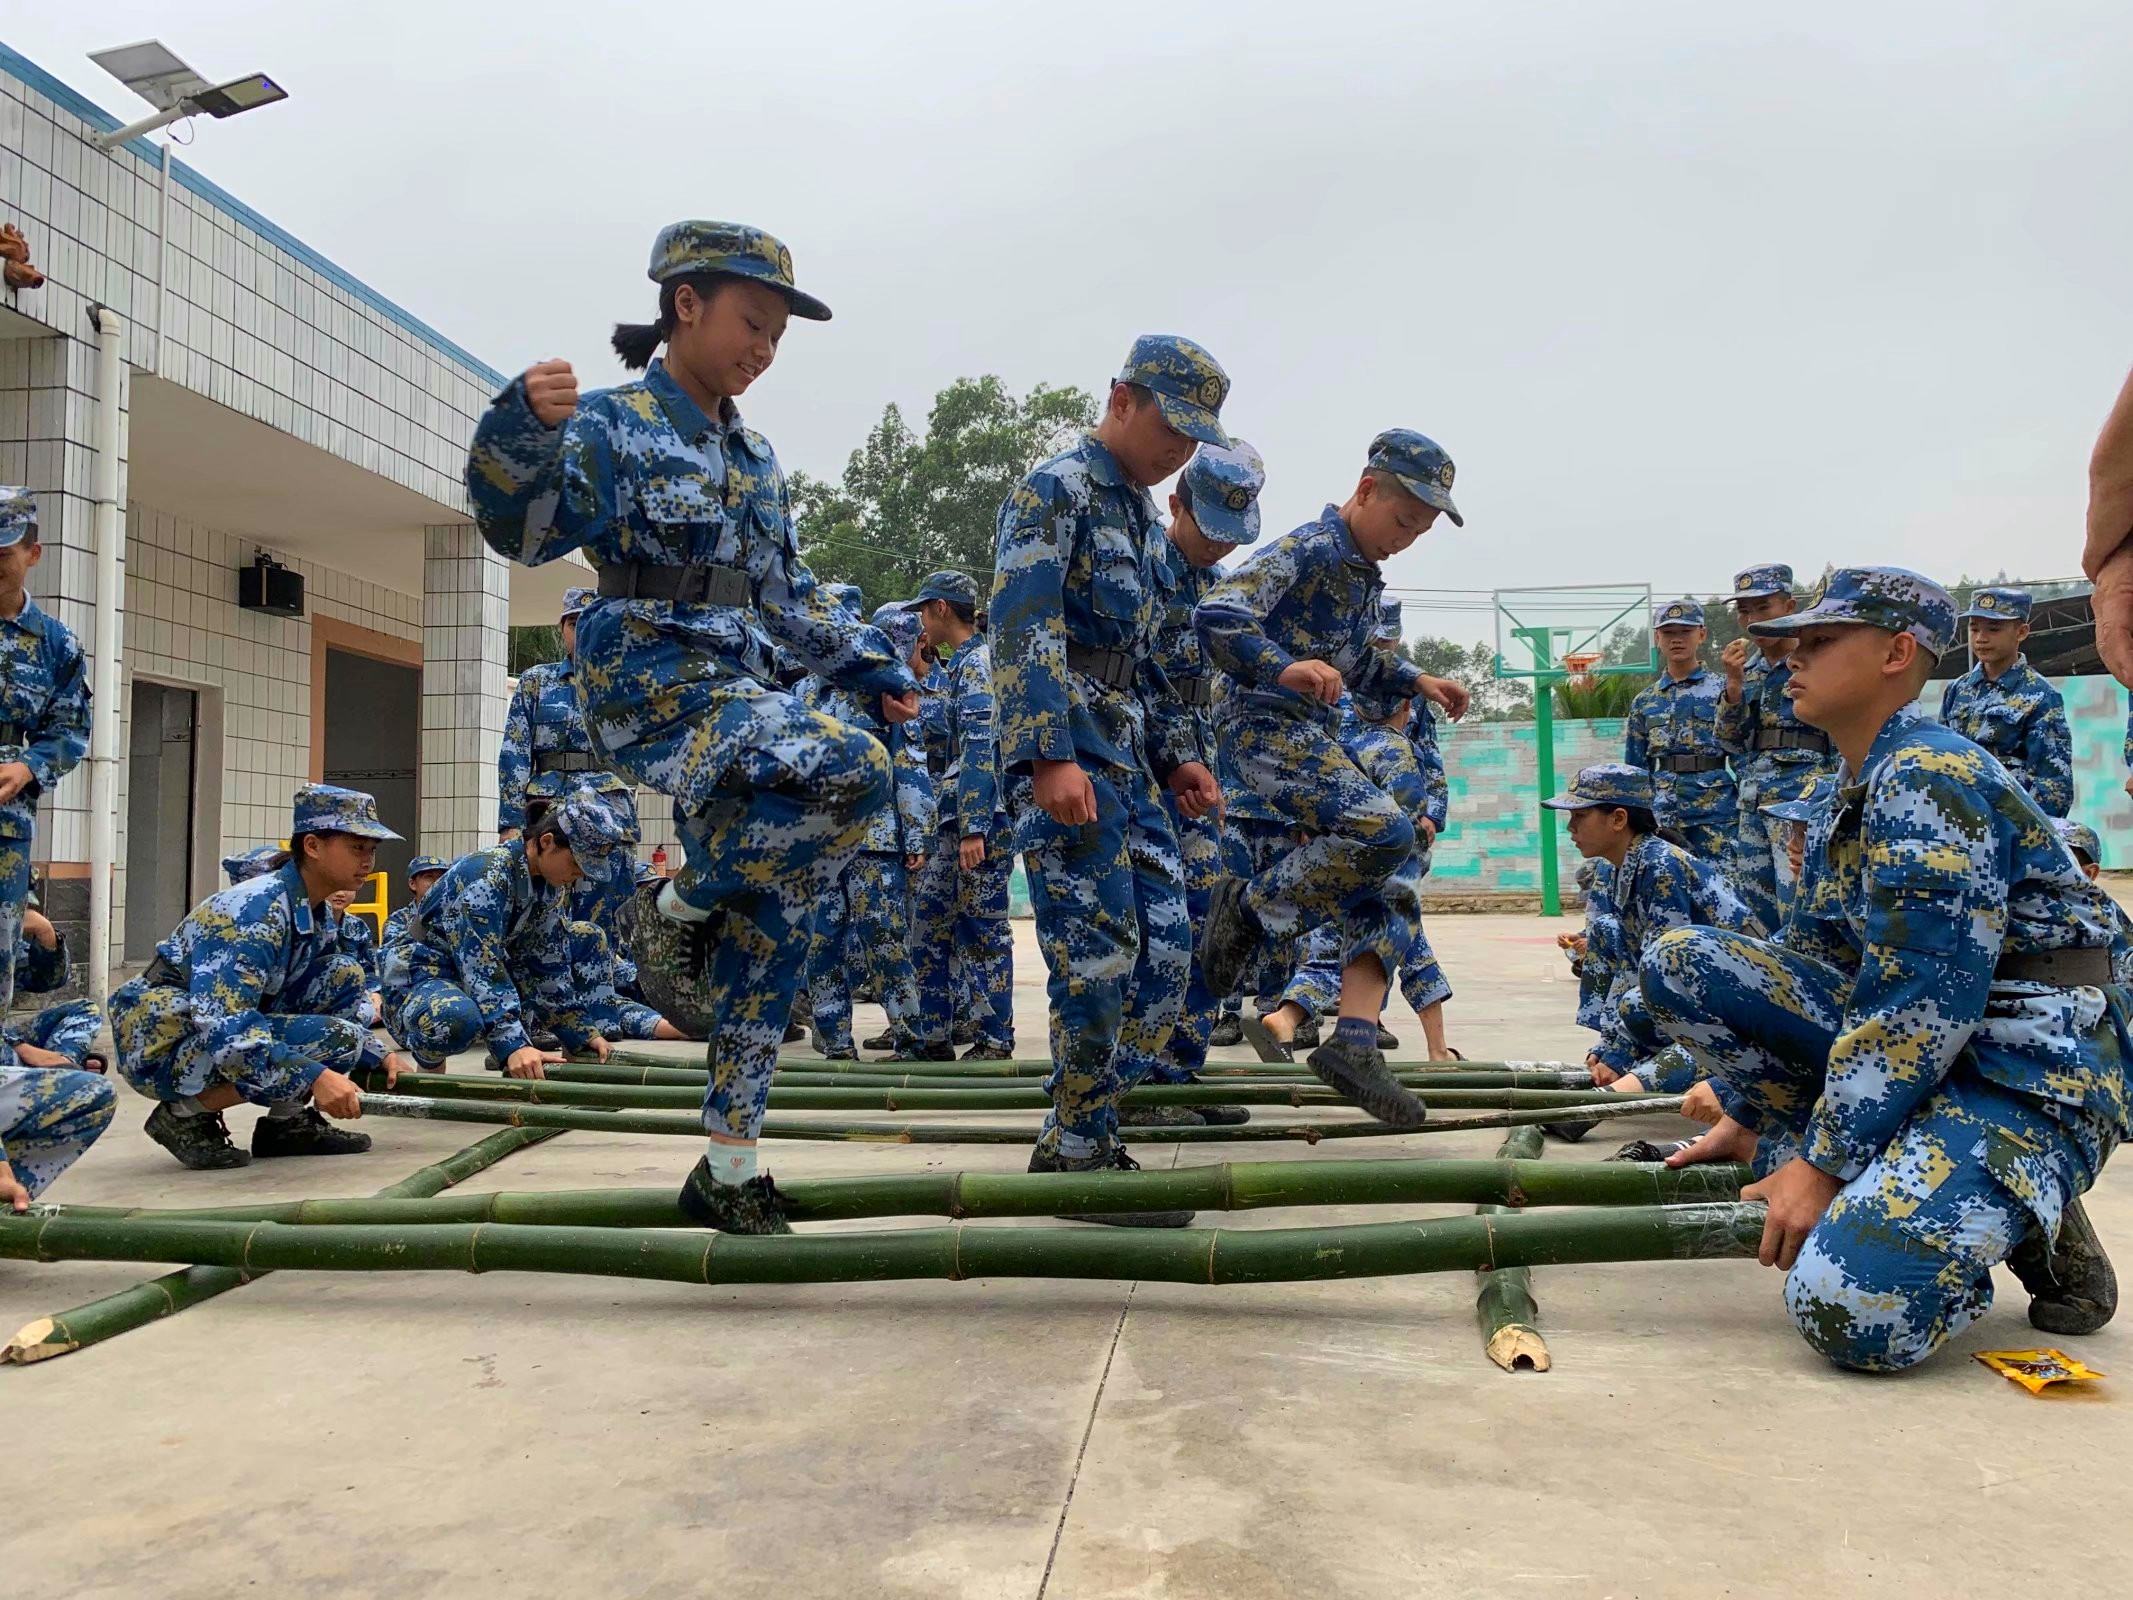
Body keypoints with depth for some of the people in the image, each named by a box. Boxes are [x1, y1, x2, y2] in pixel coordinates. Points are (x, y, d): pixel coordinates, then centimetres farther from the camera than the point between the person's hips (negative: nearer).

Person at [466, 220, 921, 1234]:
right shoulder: (615, 426, -3)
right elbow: (525, 529, -18)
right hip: (651, 683, -8)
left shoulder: (756, 459, 19)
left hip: (740, 692, 8)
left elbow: (787, 598, 26)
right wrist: (524, 429, -36)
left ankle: (729, 1167, 15)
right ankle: (674, 911, -7)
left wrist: (872, 667, 22)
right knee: (849, 775, -31)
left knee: (771, 929, 3)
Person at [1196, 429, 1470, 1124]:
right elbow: (1215, 615, -27)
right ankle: (1249, 908, -10)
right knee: (1385, 831, -29)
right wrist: (1285, 668, -41)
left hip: (1321, 737, 9)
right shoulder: (1305, 550, -12)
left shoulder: (1362, 572, 17)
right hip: (1270, 726, -9)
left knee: (1395, 892, 0)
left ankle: (1354, 1041, -3)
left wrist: (1417, 680, 19)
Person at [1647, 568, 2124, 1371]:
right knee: (1678, 960, -5)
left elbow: (1923, 1005, -24)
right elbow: (1809, 969, 18)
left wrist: (1820, 1164, -19)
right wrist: (1749, 1117, 17)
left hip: (2027, 1074, -9)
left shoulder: (1929, 775, -18)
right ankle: (1864, 1191, 0)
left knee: (1846, 1311, -29)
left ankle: (2024, 1223, 1)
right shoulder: (1851, 798, 11)